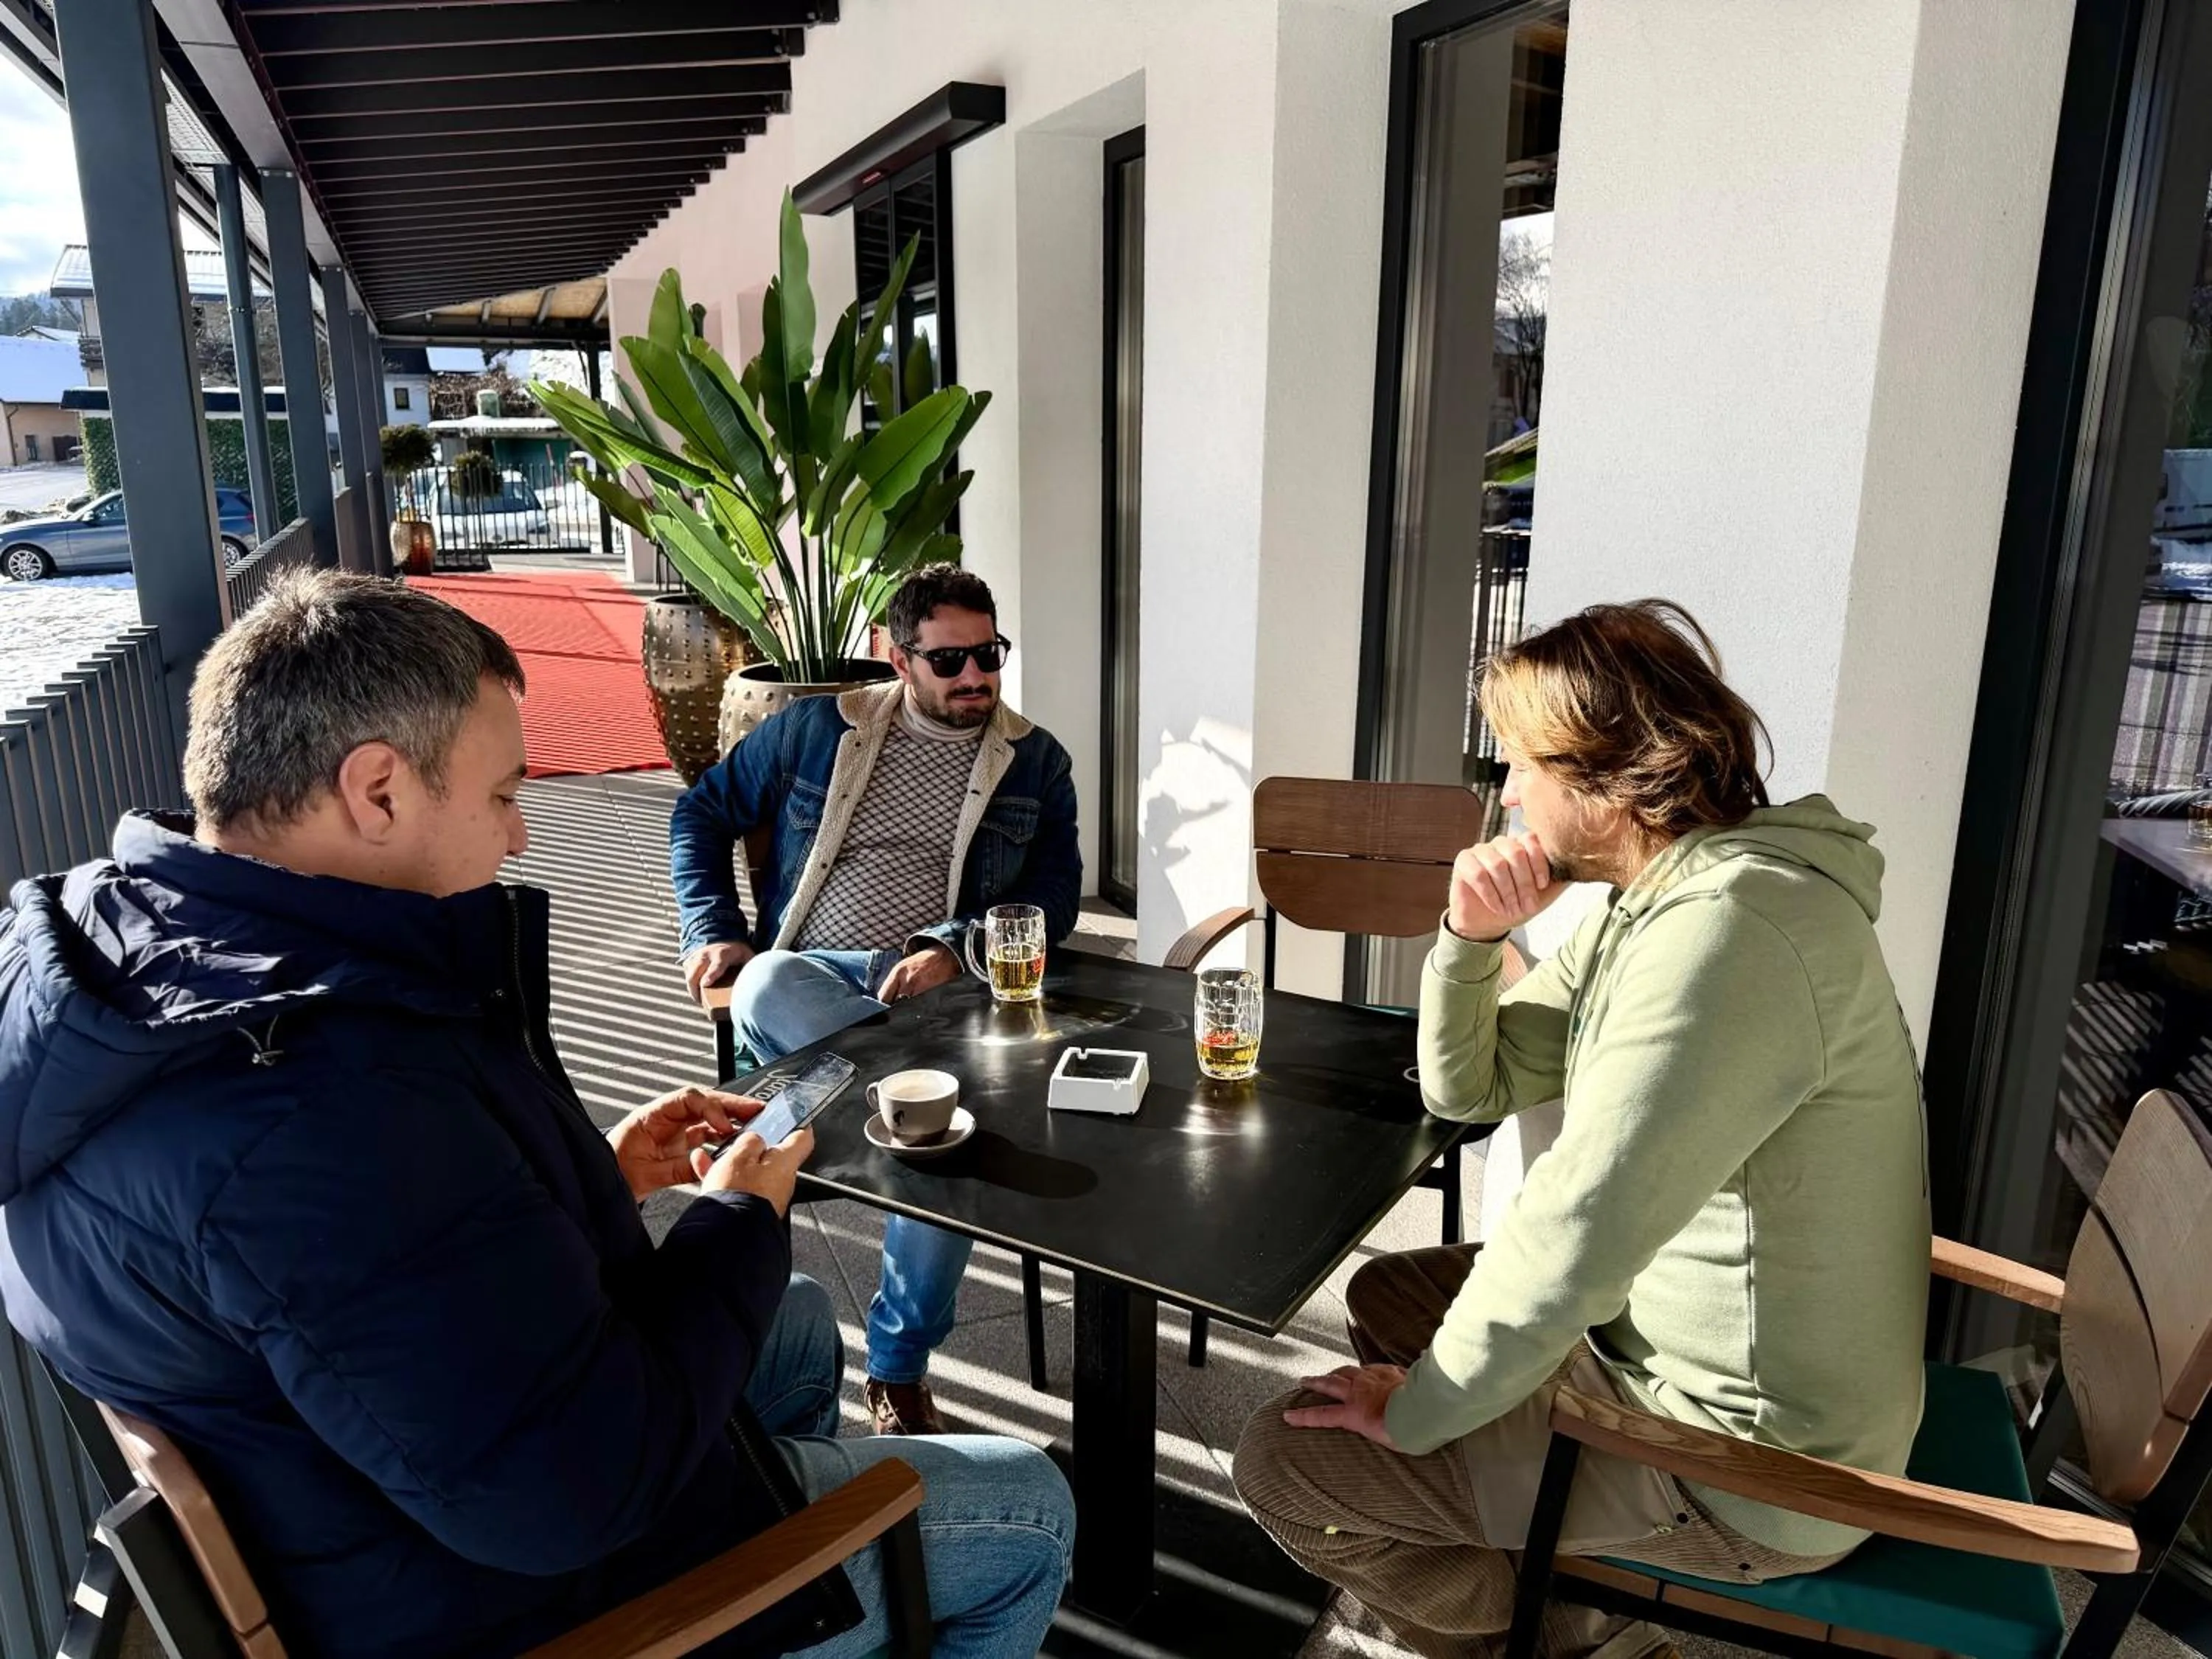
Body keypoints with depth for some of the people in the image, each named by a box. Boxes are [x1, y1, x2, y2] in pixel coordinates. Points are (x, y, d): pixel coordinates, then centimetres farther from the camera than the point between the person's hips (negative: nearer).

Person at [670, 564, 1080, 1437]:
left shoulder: (1036, 761, 11)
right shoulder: (817, 728, 12)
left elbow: (1054, 896, 1)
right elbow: (702, 814, 19)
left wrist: (953, 948, -17)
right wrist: (714, 929, 2)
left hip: (942, 992, 0)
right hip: (813, 973, 1)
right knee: (765, 990, -37)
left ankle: (899, 1371, -11)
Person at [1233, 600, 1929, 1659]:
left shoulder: (1729, 927, -29)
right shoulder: (1649, 900, 4)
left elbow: (1574, 1237, -31)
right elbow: (1466, 1090, 8)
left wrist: (1415, 1408, -16)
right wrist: (1471, 939, -10)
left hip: (1744, 1460, -9)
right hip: (1663, 1332, 10)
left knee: (1280, 1462, -7)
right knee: (1387, 1295, 21)